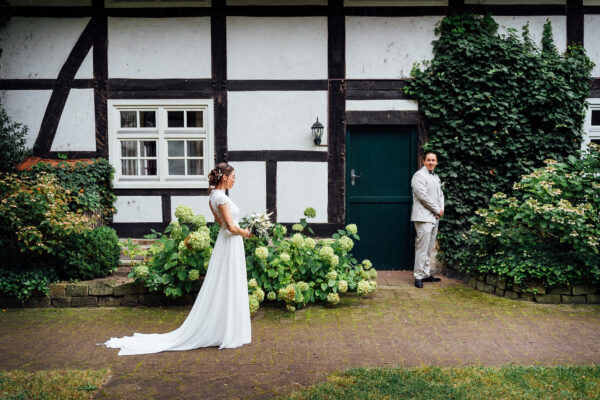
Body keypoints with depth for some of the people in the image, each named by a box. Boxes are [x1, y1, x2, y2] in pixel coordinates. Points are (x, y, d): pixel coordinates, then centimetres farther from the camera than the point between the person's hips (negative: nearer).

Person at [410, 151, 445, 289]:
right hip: (424, 217, -9)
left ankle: (426, 274, 19)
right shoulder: (419, 176, -8)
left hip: (434, 218, 9)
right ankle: (419, 276, -5)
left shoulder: (436, 177, 20)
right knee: (422, 248, -9)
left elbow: (440, 194, 21)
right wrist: (437, 210, -9)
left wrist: (441, 209, 2)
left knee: (429, 248, 12)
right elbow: (423, 196, -15)